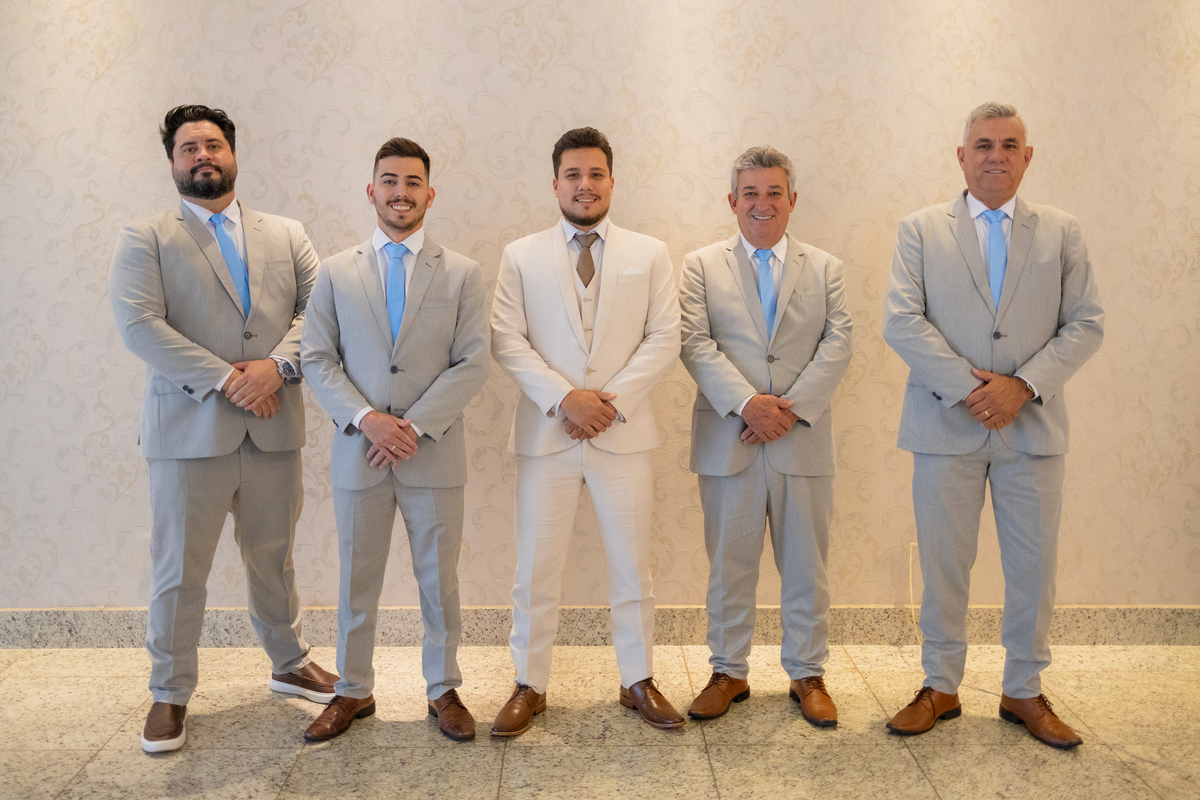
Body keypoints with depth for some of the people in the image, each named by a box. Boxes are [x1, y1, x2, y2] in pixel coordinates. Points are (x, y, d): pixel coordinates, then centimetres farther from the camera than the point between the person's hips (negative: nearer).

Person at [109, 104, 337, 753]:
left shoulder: (286, 234, 13)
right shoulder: (143, 239, 2)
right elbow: (139, 325, -11)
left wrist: (276, 365, -15)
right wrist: (225, 379, -17)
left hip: (273, 430, 3)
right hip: (188, 431, -3)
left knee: (274, 559, 16)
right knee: (179, 572, 6)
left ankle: (290, 665, 34)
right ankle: (170, 694, 22)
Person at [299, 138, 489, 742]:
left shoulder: (462, 274, 3)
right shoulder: (336, 272, 6)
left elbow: (472, 363, -4)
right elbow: (316, 359, 1)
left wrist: (414, 425, -14)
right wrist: (366, 418, -14)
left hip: (435, 455, -1)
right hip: (358, 454, 1)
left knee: (439, 580, 10)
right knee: (357, 581, 11)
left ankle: (443, 690, 26)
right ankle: (353, 692, 28)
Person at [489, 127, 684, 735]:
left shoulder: (649, 254, 9)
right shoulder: (521, 256, 7)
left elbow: (663, 337, 1)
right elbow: (507, 341, -1)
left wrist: (612, 398, -11)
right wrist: (565, 397, -13)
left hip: (624, 433, 1)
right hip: (546, 433, 0)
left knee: (632, 565, 8)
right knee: (536, 569, 5)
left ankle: (638, 682, 23)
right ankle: (530, 686, 19)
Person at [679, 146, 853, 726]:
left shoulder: (825, 269, 11)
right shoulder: (701, 265, 7)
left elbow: (837, 346, 0)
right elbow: (697, 344, -5)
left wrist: (791, 408, -13)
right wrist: (747, 402, -18)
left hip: (804, 440, 1)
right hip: (728, 442, -1)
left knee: (805, 565, 9)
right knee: (729, 564, 7)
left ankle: (807, 674, 23)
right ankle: (729, 673, 22)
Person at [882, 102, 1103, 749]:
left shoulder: (1061, 232, 9)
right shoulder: (920, 230, 4)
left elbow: (1085, 324, 3)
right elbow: (901, 320, -6)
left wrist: (1023, 384, -11)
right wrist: (967, 386, -14)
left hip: (1033, 425, 2)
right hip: (946, 426, -1)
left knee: (1033, 566, 8)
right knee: (943, 564, 6)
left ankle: (1024, 691, 24)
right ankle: (940, 688, 21)